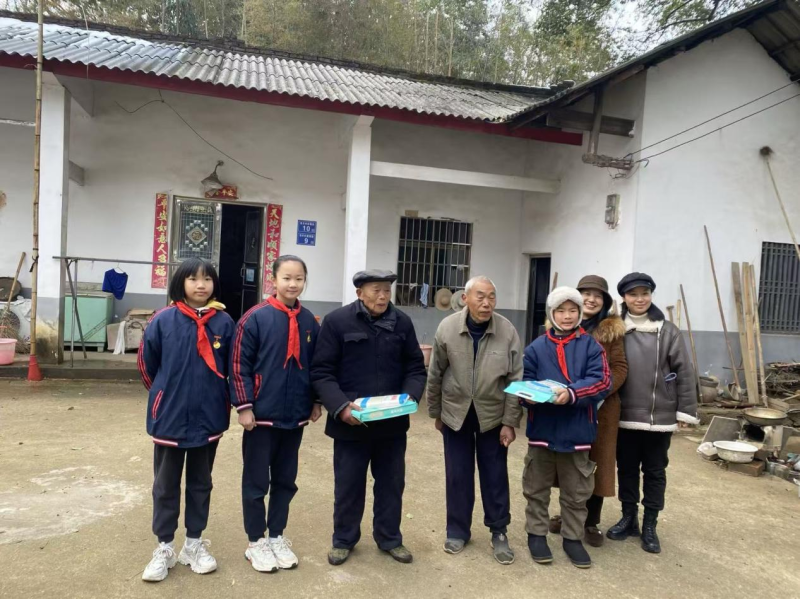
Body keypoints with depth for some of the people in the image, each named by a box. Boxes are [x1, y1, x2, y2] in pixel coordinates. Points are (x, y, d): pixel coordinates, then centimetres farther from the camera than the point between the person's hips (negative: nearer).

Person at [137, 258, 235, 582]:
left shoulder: (224, 322, -6)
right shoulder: (163, 320, -9)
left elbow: (233, 368, 3)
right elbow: (147, 364, 3)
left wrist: (217, 399, 7)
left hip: (209, 418, 1)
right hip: (170, 417, -1)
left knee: (200, 483, 16)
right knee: (166, 485, 12)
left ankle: (194, 544, 31)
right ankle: (164, 547, 28)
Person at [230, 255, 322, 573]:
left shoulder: (310, 322, 3)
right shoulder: (255, 318, -10)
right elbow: (239, 365, -10)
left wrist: (316, 401, 10)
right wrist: (244, 406, -12)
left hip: (296, 416, 4)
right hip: (262, 414, -4)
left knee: (285, 480, 15)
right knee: (256, 481, 9)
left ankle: (277, 537, 31)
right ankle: (256, 542, 24)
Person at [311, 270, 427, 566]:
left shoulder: (402, 322, 1)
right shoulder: (336, 321, -10)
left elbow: (415, 368, 6)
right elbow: (322, 372, -10)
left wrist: (409, 398, -12)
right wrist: (340, 406, -22)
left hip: (393, 422, 3)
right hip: (350, 422, -3)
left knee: (391, 483, 16)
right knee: (348, 484, 13)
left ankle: (390, 538, 36)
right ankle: (343, 540, 33)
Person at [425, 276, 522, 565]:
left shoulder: (508, 331, -12)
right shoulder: (447, 328, -10)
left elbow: (516, 379, -7)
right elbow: (435, 375, -1)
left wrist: (510, 422, -8)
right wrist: (435, 412, 5)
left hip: (493, 415, 0)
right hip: (455, 413, 1)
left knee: (495, 476, 8)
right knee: (457, 476, 10)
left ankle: (499, 533, 24)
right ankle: (457, 531, 26)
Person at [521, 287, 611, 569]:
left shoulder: (590, 346, -1)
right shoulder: (536, 347, 0)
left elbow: (602, 380, -11)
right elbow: (524, 381, -1)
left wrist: (571, 393, -26)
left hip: (577, 432, 0)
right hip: (542, 430, 0)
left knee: (576, 492, 13)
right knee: (537, 488, 13)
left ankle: (573, 538, 30)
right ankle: (536, 534, 29)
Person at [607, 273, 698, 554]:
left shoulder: (668, 331, -5)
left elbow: (684, 373, -3)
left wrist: (686, 412, -5)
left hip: (660, 417, -1)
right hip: (624, 416, 2)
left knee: (655, 471, 11)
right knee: (626, 469, 14)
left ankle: (650, 526, 26)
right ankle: (628, 518, 31)